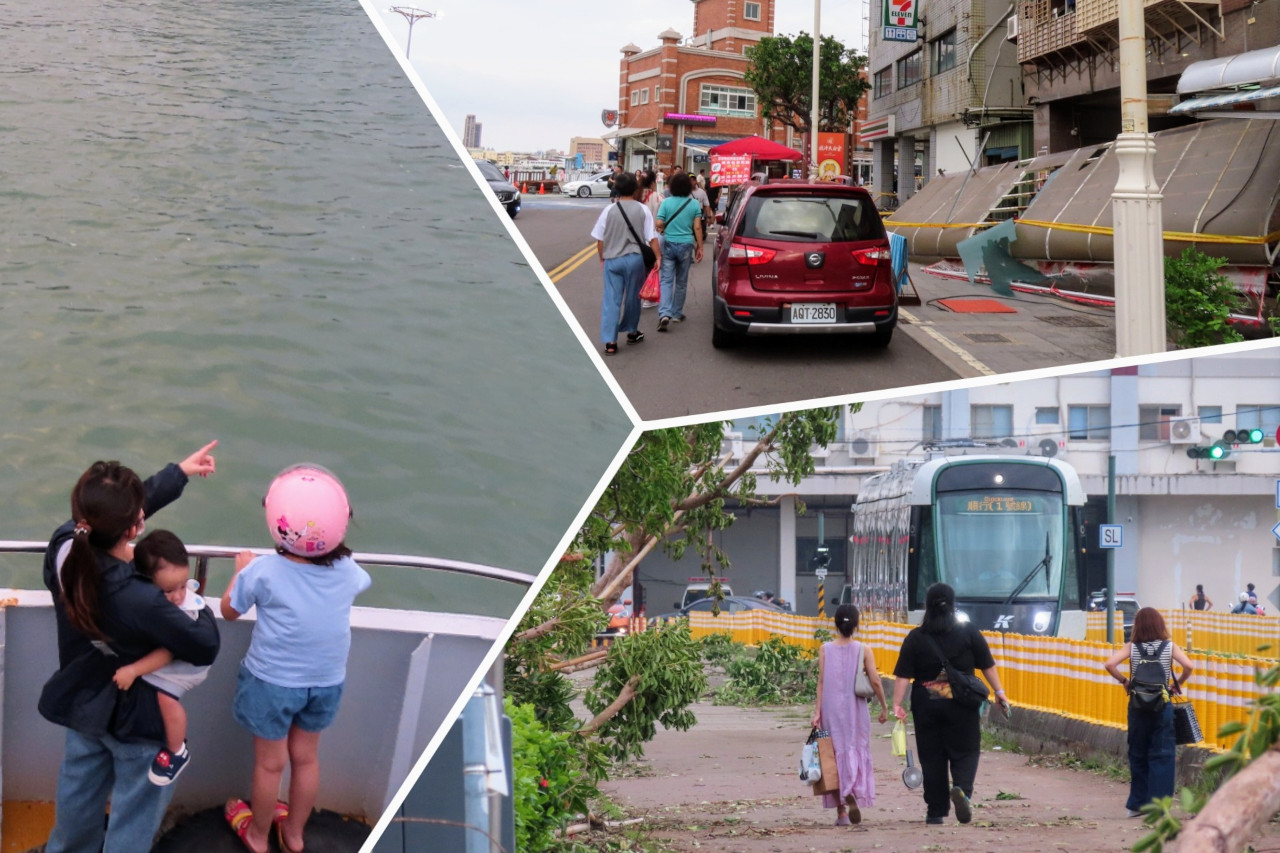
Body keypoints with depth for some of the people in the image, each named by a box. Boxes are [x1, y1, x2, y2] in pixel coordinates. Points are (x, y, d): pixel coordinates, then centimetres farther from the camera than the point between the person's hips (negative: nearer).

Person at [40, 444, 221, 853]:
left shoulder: (63, 547, -25)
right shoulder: (142, 601, -43)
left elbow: (113, 513, -5)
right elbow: (205, 649, -29)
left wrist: (180, 472, 4)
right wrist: (203, 611, -7)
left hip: (83, 703, 7)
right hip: (134, 716, -7)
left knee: (79, 793, 31)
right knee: (135, 808, 18)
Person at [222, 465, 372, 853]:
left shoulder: (263, 572, -25)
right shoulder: (347, 571, -15)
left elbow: (229, 611, -7)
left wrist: (241, 570, 8)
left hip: (272, 682, -3)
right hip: (326, 683, 3)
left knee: (269, 763, 16)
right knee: (306, 758, 22)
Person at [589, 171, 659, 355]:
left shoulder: (609, 211, -2)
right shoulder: (642, 210, -4)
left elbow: (600, 240, 3)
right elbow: (652, 238, -6)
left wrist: (602, 257, 16)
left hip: (612, 259, 0)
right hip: (635, 259, 0)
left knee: (611, 299, 0)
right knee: (632, 297, 18)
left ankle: (610, 341, -7)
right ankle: (632, 332, 35)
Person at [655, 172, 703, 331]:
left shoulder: (666, 203, -6)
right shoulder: (694, 204, -3)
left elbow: (659, 224, -9)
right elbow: (697, 228, -4)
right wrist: (700, 247, 3)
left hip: (668, 244, -1)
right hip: (686, 245, 1)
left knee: (667, 280, -1)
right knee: (681, 281, 15)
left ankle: (665, 313, -18)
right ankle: (677, 313, 24)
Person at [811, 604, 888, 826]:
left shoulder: (825, 649, -1)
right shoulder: (863, 650, -3)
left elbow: (821, 682, -4)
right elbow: (875, 681, -6)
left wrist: (817, 712, -3)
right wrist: (884, 706, 6)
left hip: (831, 709, 1)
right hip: (855, 709, -1)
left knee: (835, 755, 9)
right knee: (856, 752, 8)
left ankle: (841, 811, 8)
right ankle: (853, 793, -20)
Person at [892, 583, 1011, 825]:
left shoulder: (916, 638, 0)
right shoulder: (969, 632, 1)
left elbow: (902, 676, -4)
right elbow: (987, 666, 2)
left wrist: (897, 704, -3)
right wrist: (999, 692, 9)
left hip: (926, 705, 0)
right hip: (962, 705, 0)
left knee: (931, 757, 7)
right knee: (965, 751, 6)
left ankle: (936, 811, 9)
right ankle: (962, 788, -23)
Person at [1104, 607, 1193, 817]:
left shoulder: (1131, 647, -2)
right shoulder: (1169, 646, -3)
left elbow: (1109, 664, -14)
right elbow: (1188, 666, -16)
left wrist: (1124, 681, 0)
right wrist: (1178, 684, 0)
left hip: (1138, 706, 1)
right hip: (1163, 706, -1)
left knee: (1138, 755, 13)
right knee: (1161, 756, 2)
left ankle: (1137, 805, 18)